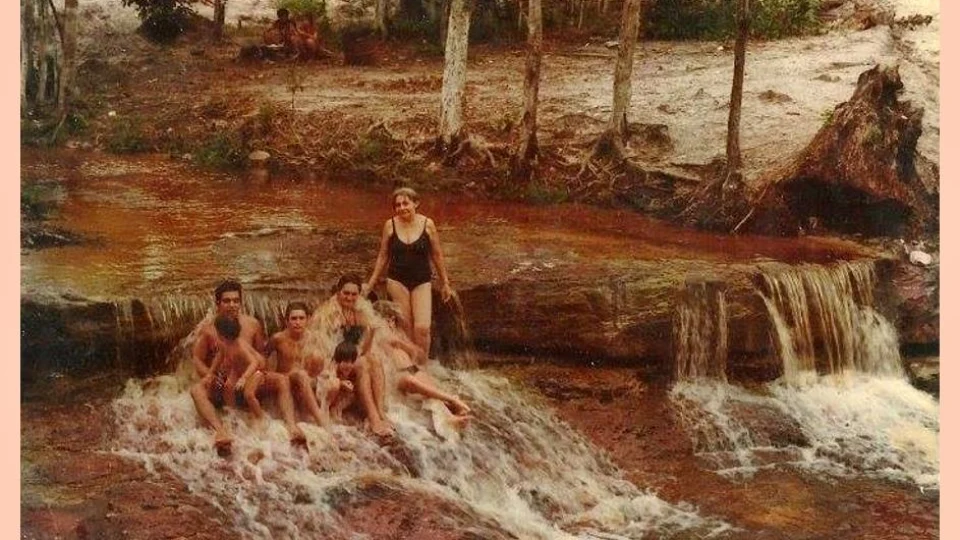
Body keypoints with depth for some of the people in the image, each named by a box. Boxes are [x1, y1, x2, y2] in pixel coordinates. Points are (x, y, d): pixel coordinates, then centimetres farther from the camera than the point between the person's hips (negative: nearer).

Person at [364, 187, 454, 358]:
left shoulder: (427, 224, -2)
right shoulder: (390, 225, 0)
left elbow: (437, 256, 8)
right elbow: (383, 256, 10)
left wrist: (445, 283, 12)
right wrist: (370, 284, 11)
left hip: (422, 282, 0)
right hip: (397, 281, 1)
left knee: (422, 328, -13)